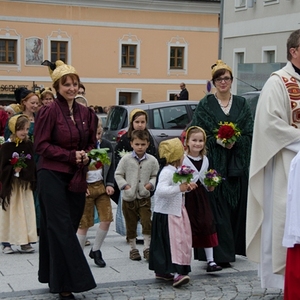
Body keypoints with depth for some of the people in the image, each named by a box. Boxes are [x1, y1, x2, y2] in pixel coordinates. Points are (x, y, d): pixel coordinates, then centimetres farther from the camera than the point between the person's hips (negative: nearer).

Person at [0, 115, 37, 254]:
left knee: (27, 212, 5)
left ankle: (25, 242, 12)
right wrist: (13, 169, -23)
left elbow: (33, 164, 4)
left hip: (25, 185, 3)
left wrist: (33, 181, -5)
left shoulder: (29, 145, 2)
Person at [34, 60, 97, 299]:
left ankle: (54, 276, 24)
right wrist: (71, 155, -17)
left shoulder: (85, 113, 8)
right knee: (61, 230, -7)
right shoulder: (49, 112, -10)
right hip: (53, 176, -6)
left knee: (69, 228, 10)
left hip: (77, 178, 6)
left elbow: (92, 142, 17)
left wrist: (87, 155, -4)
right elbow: (41, 145, -11)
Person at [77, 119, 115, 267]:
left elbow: (111, 167, 14)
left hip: (101, 186, 4)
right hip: (85, 188, -4)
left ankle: (95, 250, 17)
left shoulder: (107, 145, 4)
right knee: (84, 223, -1)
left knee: (107, 218, -3)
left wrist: (109, 184, 2)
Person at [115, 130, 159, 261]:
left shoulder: (152, 160, 0)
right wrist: (124, 185, -9)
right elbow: (118, 174, 2)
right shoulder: (126, 159, -4)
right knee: (131, 224, 9)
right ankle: (133, 248, 23)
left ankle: (147, 248, 3)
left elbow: (155, 175, 10)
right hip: (129, 198, 0)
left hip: (144, 197, 0)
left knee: (147, 222, -9)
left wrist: (151, 184, -7)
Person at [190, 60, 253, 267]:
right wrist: (217, 140, -16)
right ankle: (221, 254, -7)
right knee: (217, 207, -7)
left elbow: (250, 133, 5)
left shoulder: (241, 104, 10)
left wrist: (235, 140, -13)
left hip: (237, 163, 3)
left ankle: (232, 247, 17)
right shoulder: (205, 105, 4)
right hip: (214, 163, -3)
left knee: (236, 205, 5)